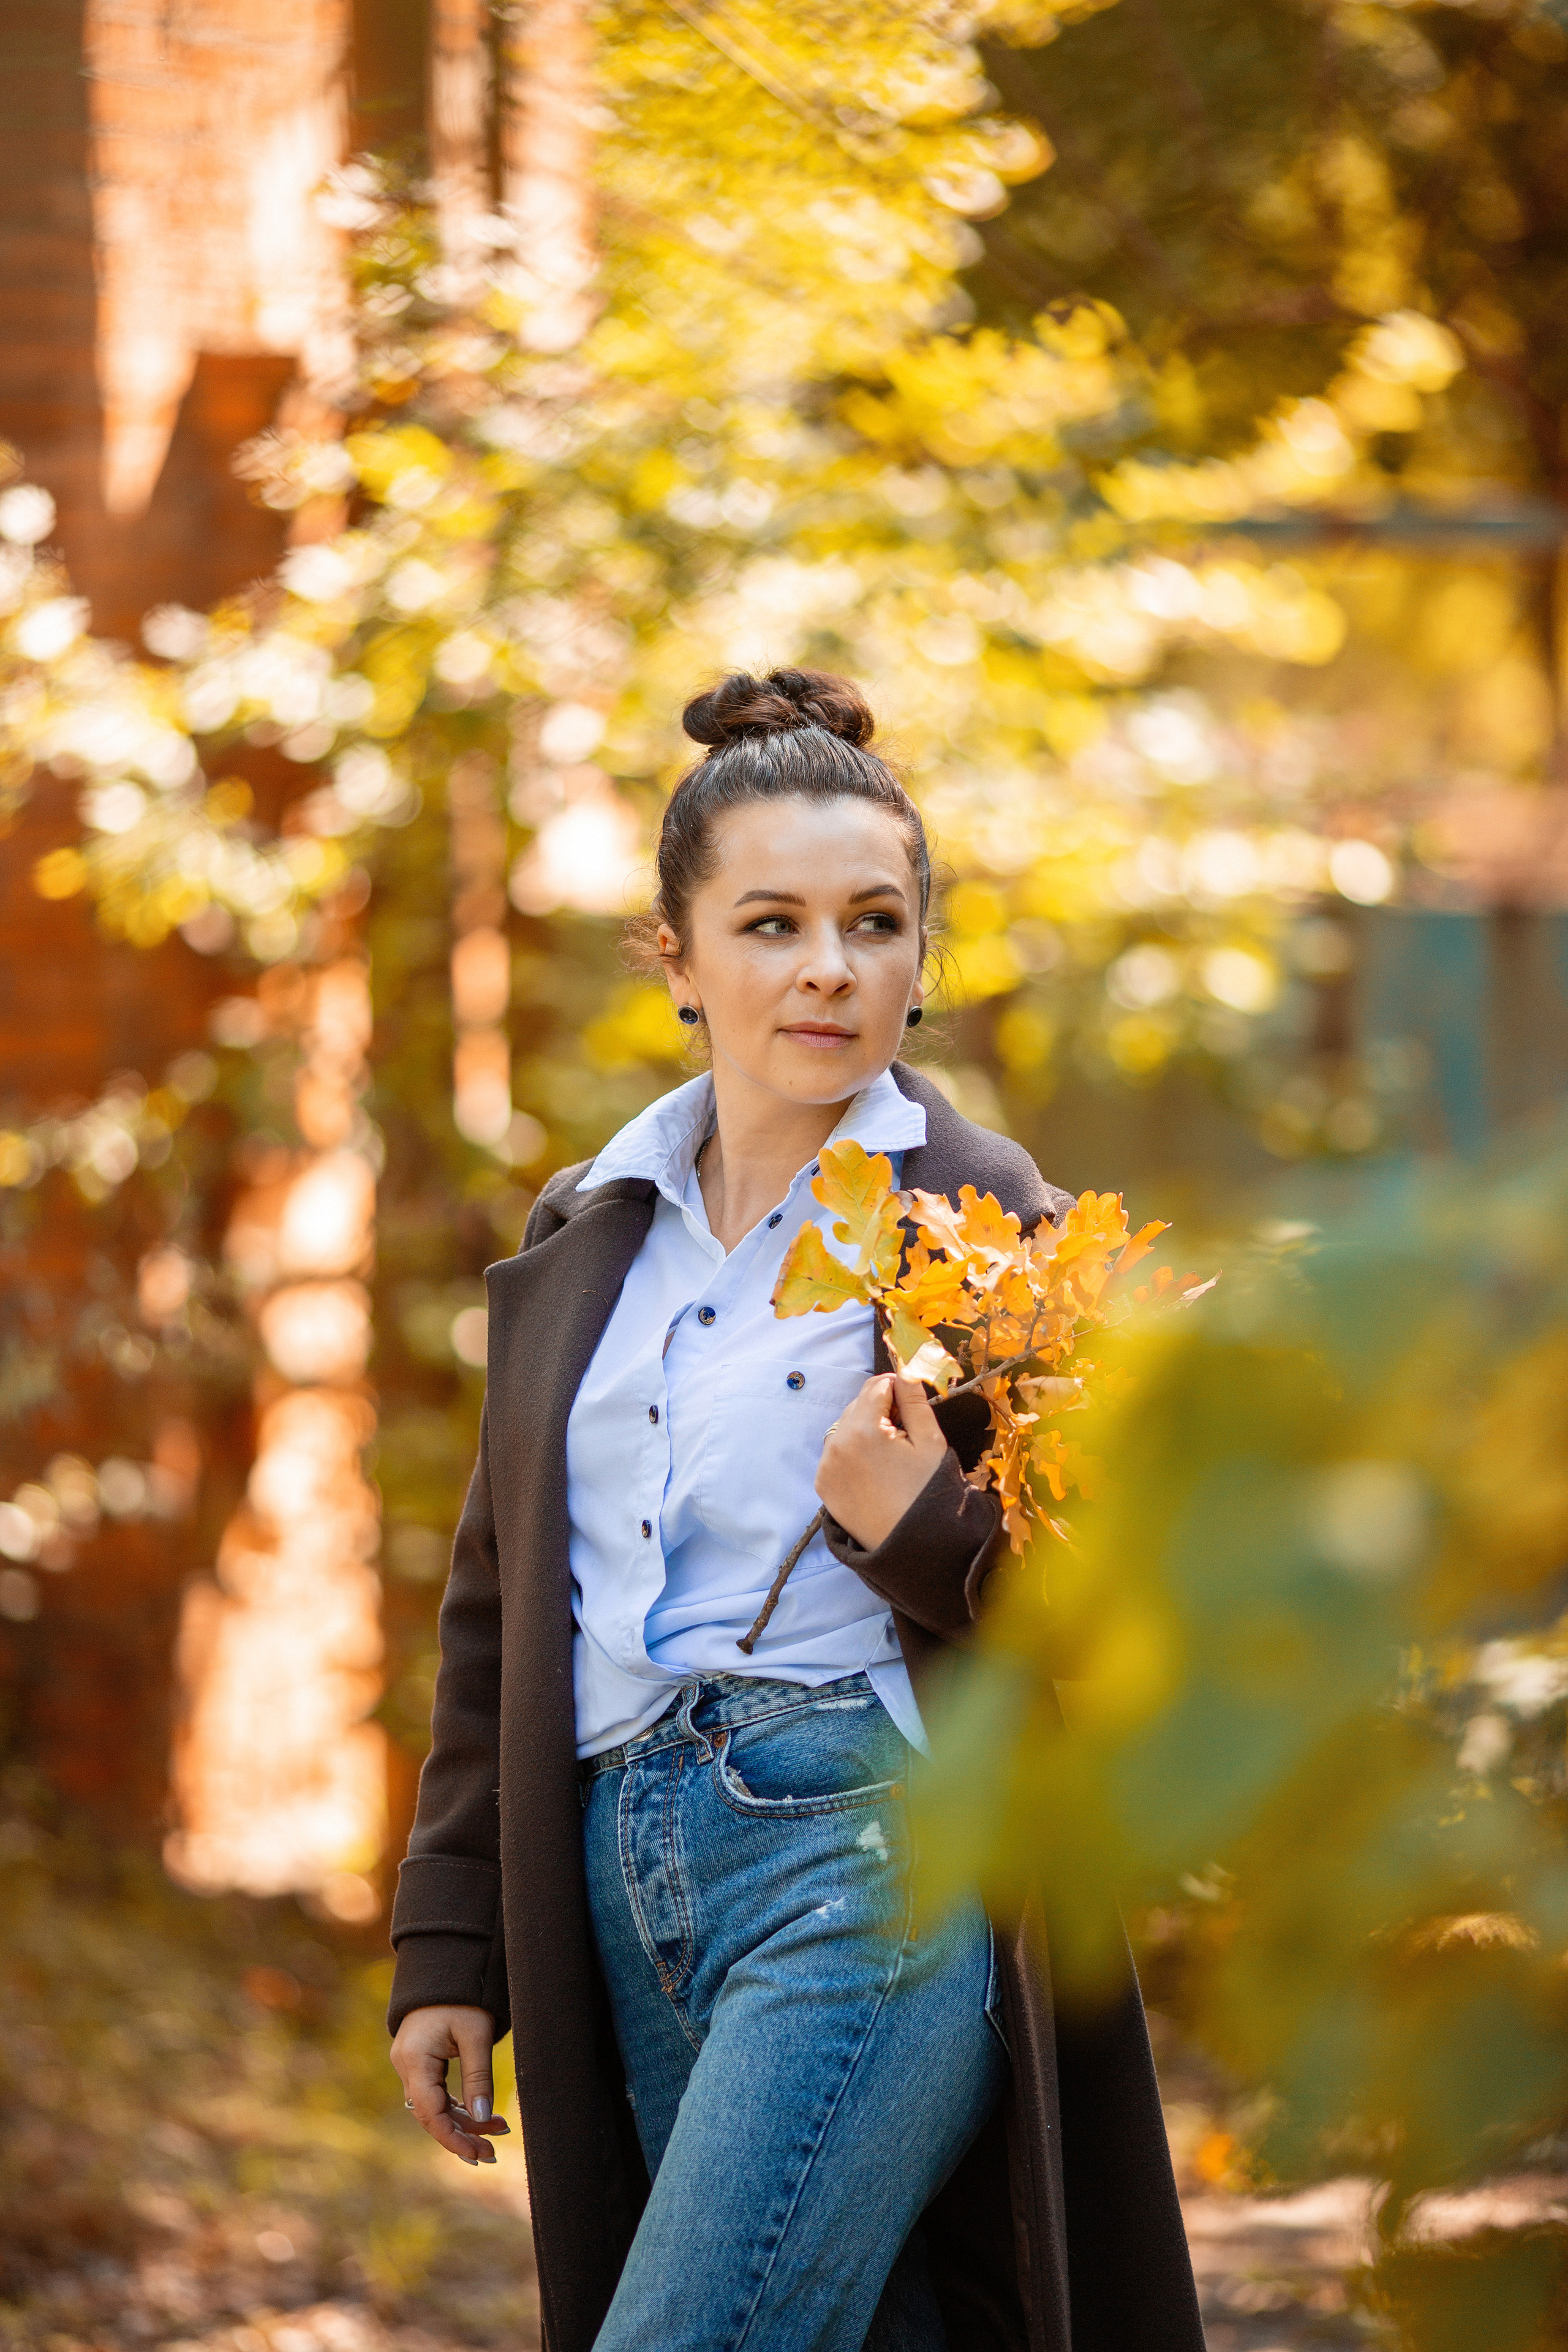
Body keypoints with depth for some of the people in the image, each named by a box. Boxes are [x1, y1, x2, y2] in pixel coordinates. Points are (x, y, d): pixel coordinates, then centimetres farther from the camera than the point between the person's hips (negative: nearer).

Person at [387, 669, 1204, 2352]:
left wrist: (925, 1533, -19)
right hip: (623, 1884, 6)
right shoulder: (585, 1239, 14)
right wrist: (446, 1948, 15)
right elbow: (498, 1612, 18)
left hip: (868, 1863, -5)